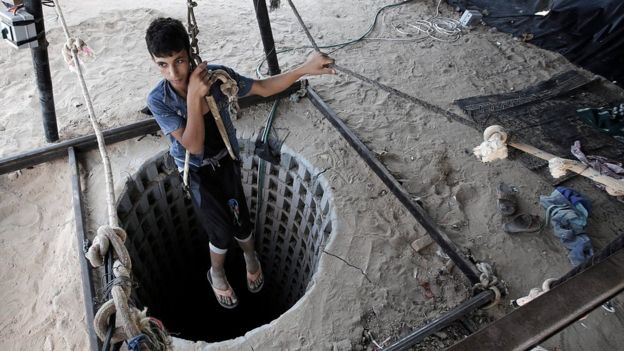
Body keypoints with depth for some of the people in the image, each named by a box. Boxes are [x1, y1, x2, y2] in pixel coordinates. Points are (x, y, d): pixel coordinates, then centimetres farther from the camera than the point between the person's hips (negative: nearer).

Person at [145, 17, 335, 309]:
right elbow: (194, 146, -28)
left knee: (241, 222, 7)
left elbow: (263, 88, -8)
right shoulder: (158, 101, -23)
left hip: (226, 162, 2)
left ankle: (250, 256, 45)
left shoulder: (216, 75, -19)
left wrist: (304, 69, -19)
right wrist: (193, 97, -38)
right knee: (221, 232, 1)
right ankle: (216, 273, 37)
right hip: (197, 172, -1)